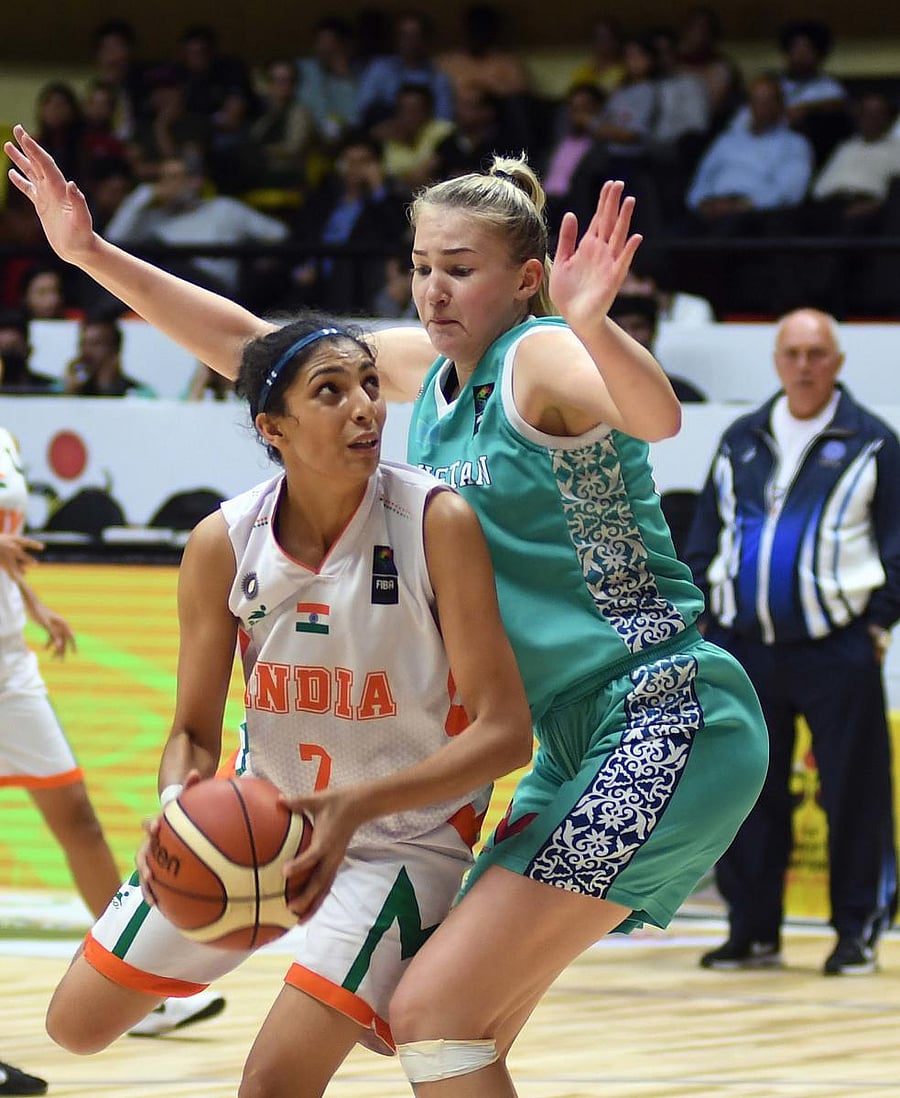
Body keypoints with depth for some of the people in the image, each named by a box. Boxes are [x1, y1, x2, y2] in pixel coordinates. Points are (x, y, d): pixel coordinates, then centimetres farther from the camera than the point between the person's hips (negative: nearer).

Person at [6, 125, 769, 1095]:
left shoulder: (543, 358, -12)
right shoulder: (430, 368, 13)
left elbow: (655, 416, -34)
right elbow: (248, 345, 20)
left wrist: (591, 323, -54)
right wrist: (91, 252, 15)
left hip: (666, 725, -9)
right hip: (579, 743, 9)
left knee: (434, 1012, -16)